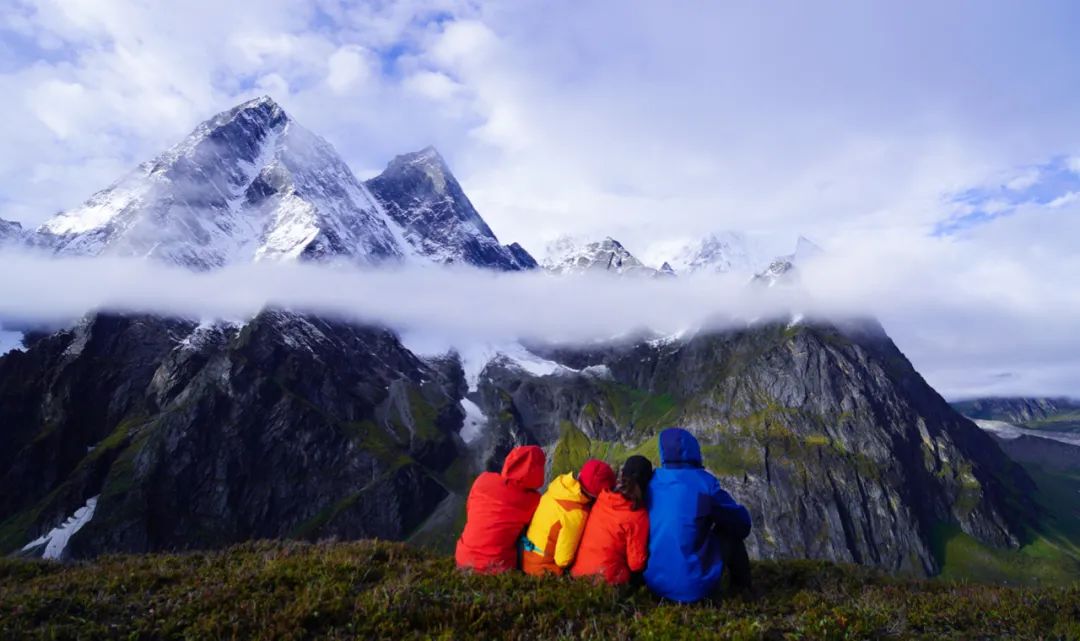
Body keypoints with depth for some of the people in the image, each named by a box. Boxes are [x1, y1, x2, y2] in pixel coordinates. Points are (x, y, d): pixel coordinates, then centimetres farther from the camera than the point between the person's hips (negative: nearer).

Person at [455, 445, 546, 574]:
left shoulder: (483, 480, -7)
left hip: (464, 559, 2)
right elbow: (525, 531, 4)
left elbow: (470, 514, 7)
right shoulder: (533, 500, -12)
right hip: (498, 568, -2)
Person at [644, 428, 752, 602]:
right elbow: (742, 524, -1)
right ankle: (741, 588, 29)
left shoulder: (649, 482, -1)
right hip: (697, 586, -4)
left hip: (656, 583, 4)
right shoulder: (704, 483, -10)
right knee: (729, 529, 17)